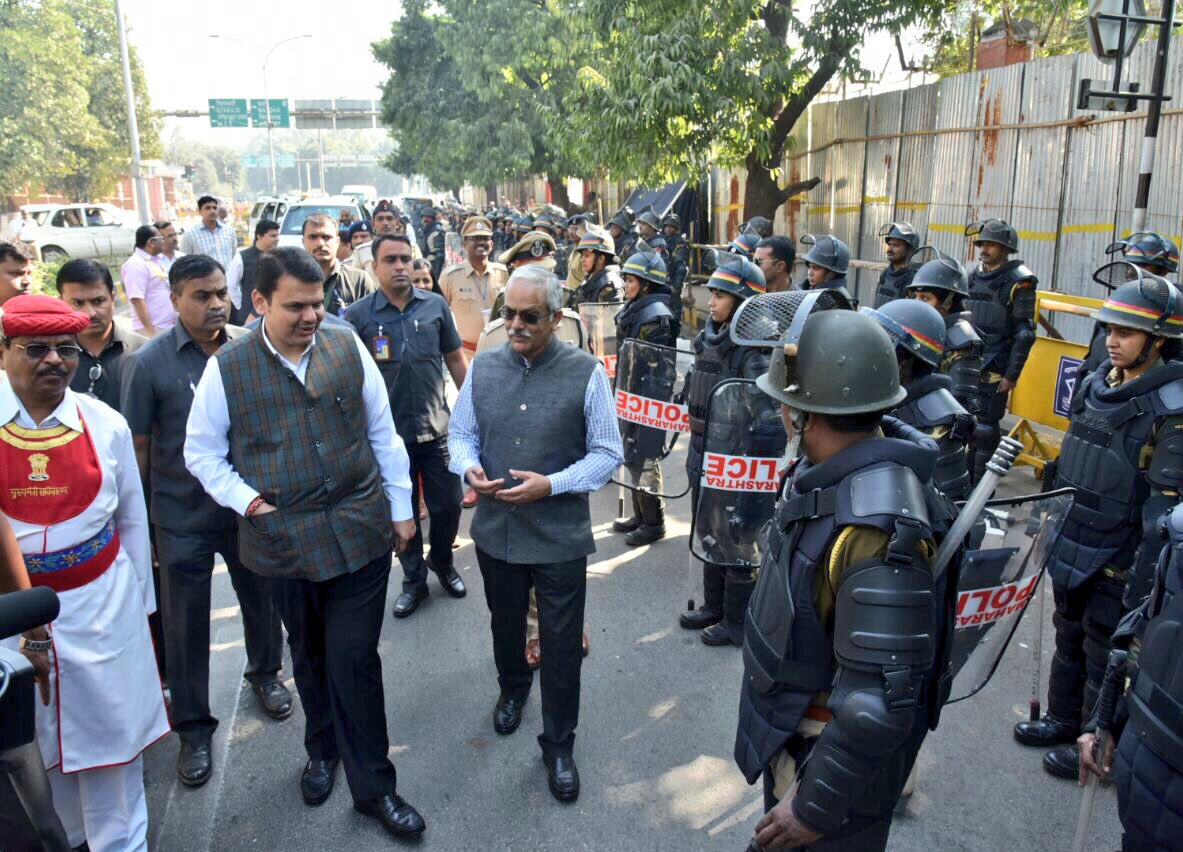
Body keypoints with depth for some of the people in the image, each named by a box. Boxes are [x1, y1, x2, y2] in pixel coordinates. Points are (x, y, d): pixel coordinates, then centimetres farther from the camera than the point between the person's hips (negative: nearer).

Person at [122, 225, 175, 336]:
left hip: (169, 327, 9)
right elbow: (137, 300, -21)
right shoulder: (136, 265, -14)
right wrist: (150, 331, -24)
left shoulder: (153, 261, 14)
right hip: (154, 329, -9)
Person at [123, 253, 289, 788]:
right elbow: (138, 447, -6)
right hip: (183, 517, -2)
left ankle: (264, 673, 48)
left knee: (261, 598, 20)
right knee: (186, 623, 10)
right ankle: (193, 728, 28)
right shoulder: (149, 363, -12)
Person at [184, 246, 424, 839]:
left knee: (354, 658, 2)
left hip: (360, 530, 0)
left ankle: (372, 785, 21)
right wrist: (246, 500, -10)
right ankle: (322, 750, 45)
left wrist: (400, 507, 8)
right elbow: (201, 453, 4)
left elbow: (383, 434, 6)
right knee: (310, 656, 19)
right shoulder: (226, 369, -5)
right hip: (284, 539, 1)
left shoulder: (348, 348, -1)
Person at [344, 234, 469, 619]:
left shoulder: (435, 305, 1)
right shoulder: (358, 315, -4)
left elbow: (455, 359, 9)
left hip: (437, 428, 1)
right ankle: (414, 579, 30)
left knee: (448, 504, 9)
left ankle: (442, 562, 36)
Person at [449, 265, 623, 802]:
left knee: (562, 647, 9)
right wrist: (469, 467, -15)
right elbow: (460, 434, 8)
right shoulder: (483, 366, -1)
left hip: (560, 537, -3)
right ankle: (512, 688, 57)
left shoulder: (586, 374, -12)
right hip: (496, 531, 4)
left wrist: (551, 485, -22)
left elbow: (607, 454, -9)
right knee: (505, 628, 26)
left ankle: (559, 745, 31)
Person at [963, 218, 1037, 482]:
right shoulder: (975, 276, 12)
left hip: (994, 370, -6)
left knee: (985, 429, -2)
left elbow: (1024, 334, -11)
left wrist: (1012, 375, -13)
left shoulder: (1018, 282, -8)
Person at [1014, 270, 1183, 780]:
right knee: (1069, 638, 22)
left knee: (1105, 653, 9)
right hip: (1073, 545, 7)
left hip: (1116, 561, -7)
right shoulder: (1097, 383, 3)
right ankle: (1062, 720, 41)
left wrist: (1142, 585, -22)